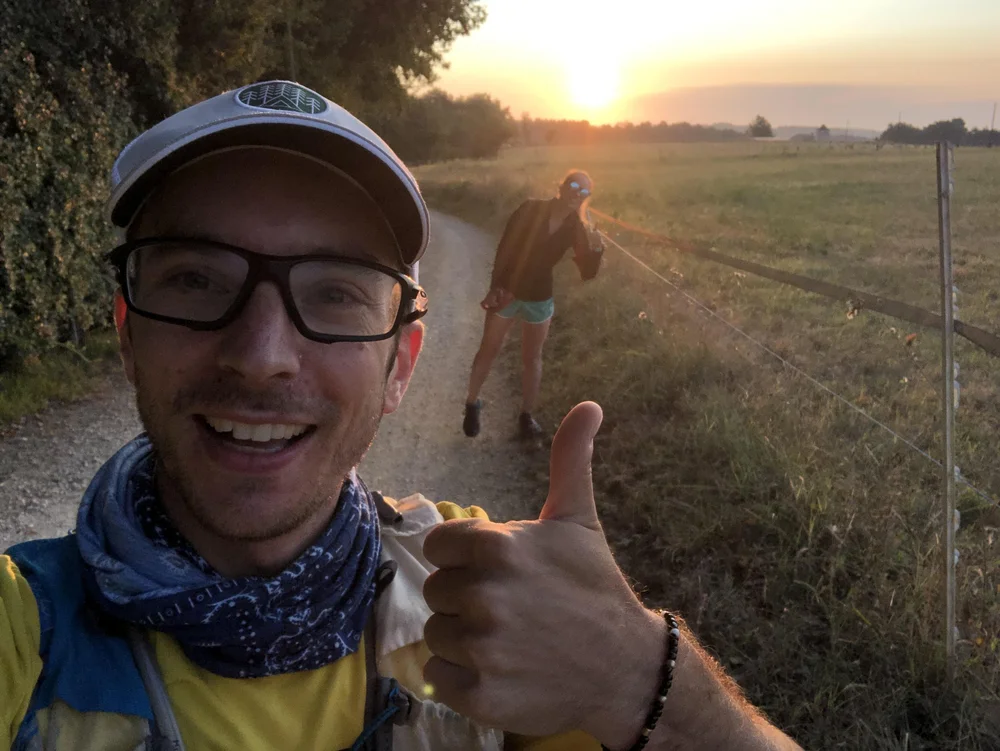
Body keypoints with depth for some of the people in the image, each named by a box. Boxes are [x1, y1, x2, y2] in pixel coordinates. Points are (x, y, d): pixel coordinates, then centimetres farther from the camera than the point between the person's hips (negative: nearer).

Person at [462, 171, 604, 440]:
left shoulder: (576, 227, -6)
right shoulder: (531, 209, -14)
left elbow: (587, 273, -9)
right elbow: (504, 249, -14)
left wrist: (594, 248, -28)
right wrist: (495, 287, -20)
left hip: (539, 298, 2)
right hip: (506, 291, -2)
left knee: (532, 358, 12)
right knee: (489, 351, 9)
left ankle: (527, 415, 26)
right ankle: (472, 404, 27)